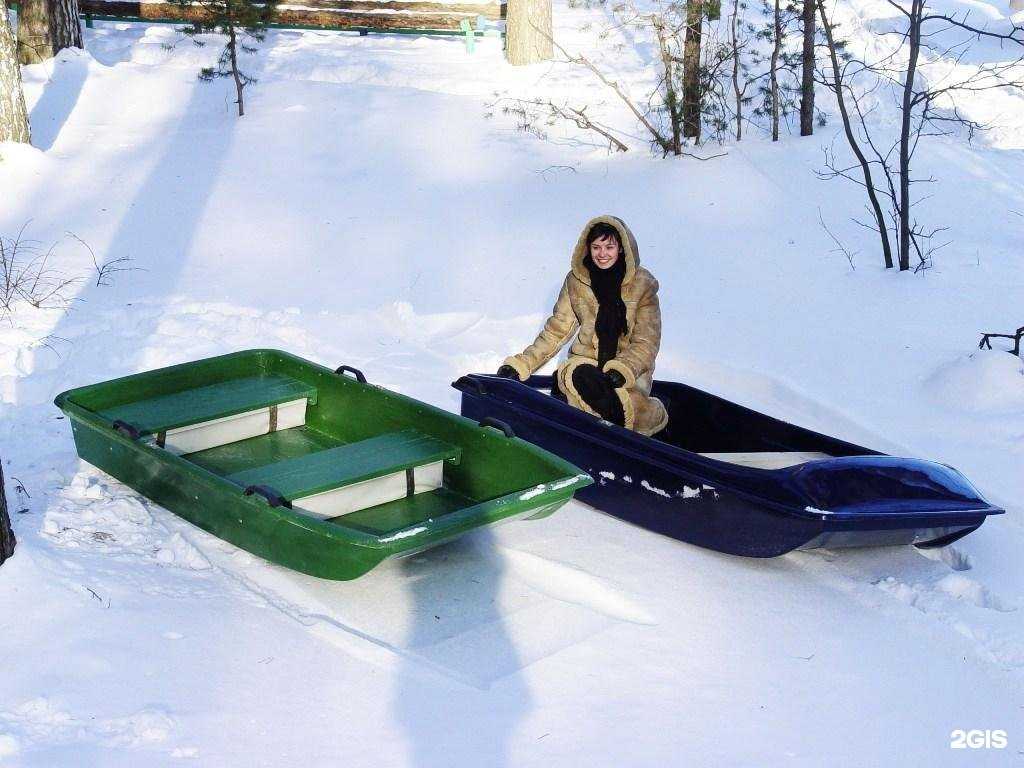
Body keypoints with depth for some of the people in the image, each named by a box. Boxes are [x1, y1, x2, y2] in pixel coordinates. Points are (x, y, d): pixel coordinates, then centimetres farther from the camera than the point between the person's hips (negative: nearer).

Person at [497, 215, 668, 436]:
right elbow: (557, 330, 7)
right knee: (581, 377, -36)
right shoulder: (576, 281, 3)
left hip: (631, 366, -2)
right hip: (586, 361, 2)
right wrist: (521, 364, -3)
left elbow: (646, 343, -5)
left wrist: (623, 370, -23)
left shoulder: (642, 284, -3)